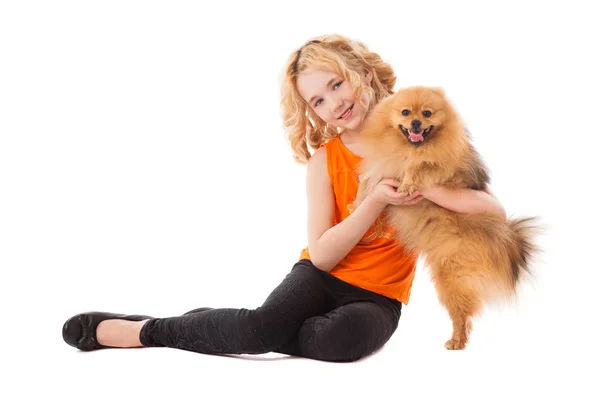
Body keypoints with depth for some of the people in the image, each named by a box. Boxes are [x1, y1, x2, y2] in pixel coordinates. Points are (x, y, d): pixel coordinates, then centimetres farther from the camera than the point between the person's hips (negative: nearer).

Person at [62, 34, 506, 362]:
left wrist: (424, 185, -25)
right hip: (323, 275, 0)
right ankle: (148, 329, -12)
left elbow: (495, 209, -10)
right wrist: (377, 200, -23)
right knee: (266, 323, -32)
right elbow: (322, 255, -11)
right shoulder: (324, 156, -2)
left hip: (378, 295, 0)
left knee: (345, 337, -35)